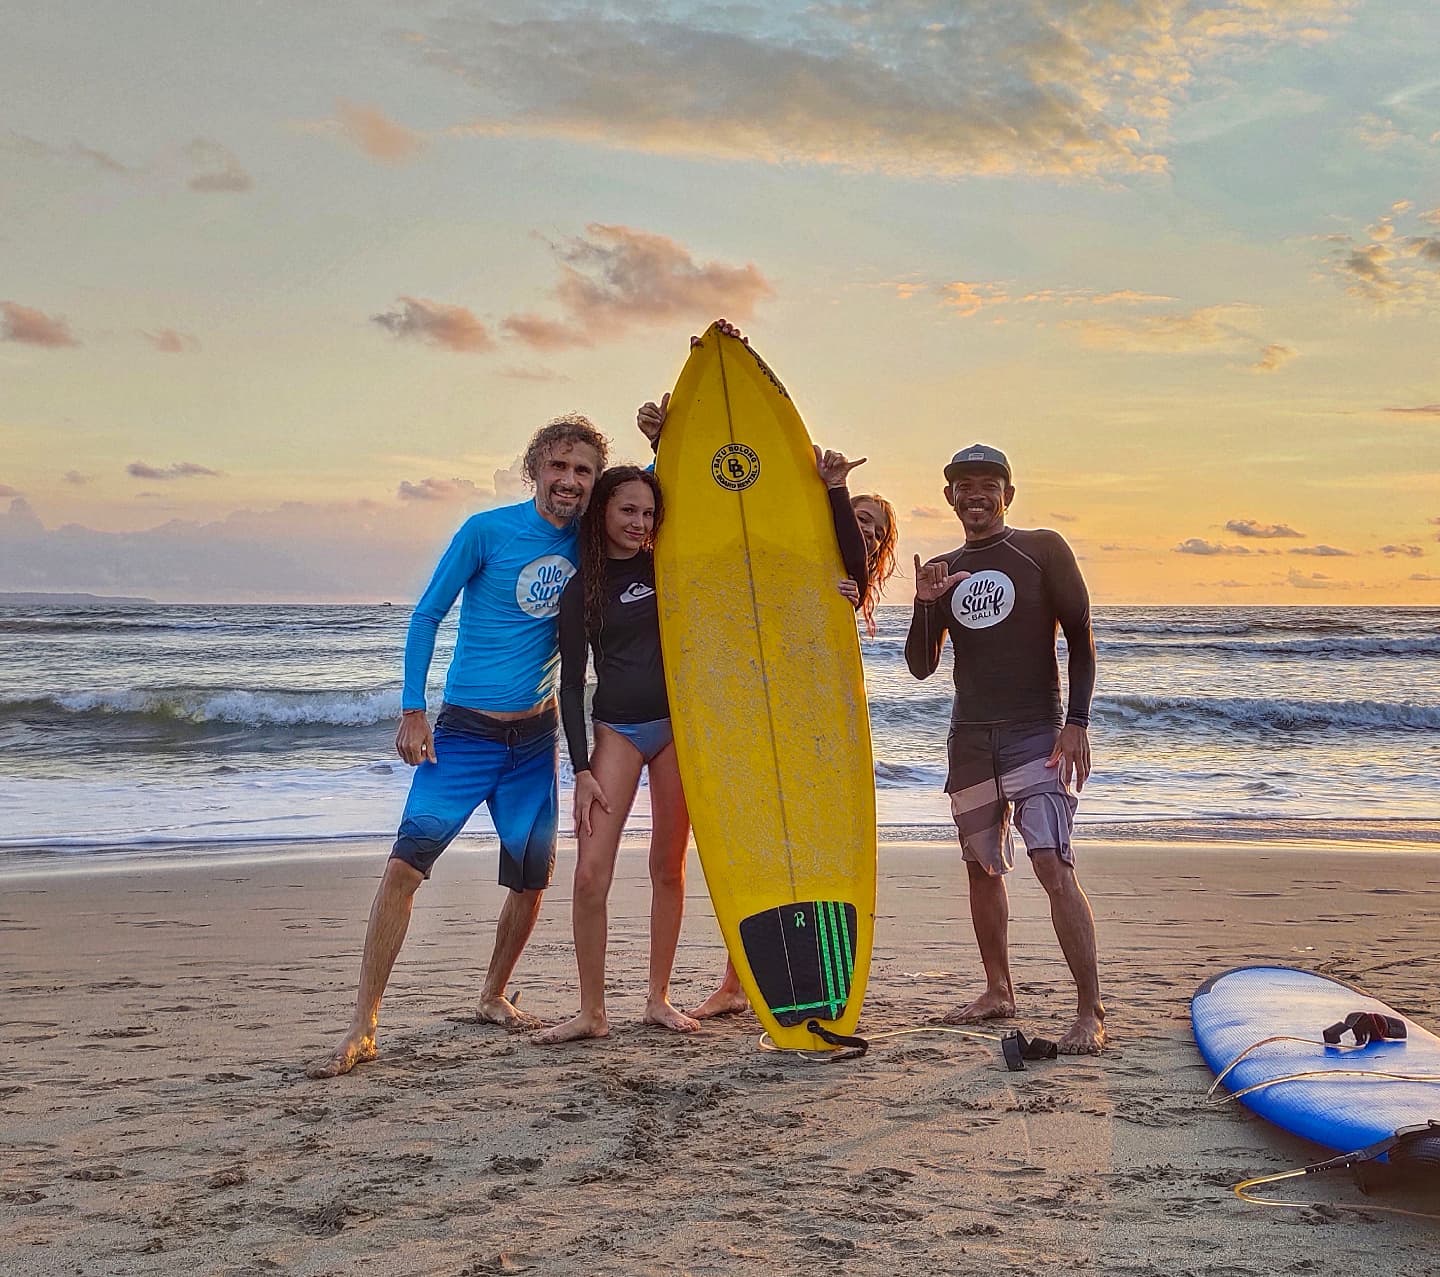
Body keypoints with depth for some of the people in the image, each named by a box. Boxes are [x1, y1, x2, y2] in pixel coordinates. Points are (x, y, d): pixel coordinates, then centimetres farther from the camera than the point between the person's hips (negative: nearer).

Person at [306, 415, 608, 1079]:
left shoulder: (584, 539, 2)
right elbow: (426, 617, -5)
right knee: (407, 860, -16)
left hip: (536, 736, 5)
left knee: (531, 878, 8)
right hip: (465, 730, -4)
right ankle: (361, 1030, -11)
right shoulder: (487, 530, -10)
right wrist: (412, 713, -10)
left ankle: (493, 996, 32)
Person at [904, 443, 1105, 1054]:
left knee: (1053, 865, -16)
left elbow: (1080, 637, -3)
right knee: (982, 867, 12)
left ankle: (1090, 1011, -13)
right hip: (970, 736, 5)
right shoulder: (942, 570, 11)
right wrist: (925, 606, -9)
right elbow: (921, 667, 9)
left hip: (1036, 731, -5)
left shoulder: (1043, 549, -1)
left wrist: (1077, 721, -13)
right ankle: (998, 991, 27)